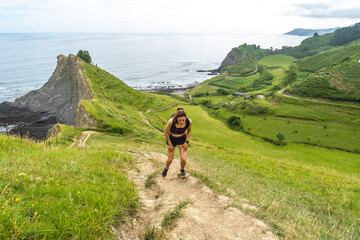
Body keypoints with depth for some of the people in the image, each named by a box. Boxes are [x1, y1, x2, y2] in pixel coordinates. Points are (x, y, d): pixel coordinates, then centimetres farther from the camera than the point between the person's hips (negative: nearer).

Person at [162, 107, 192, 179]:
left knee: (183, 159, -8)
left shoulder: (189, 121, -27)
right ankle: (166, 168, 43)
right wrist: (170, 144, -8)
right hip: (171, 139, -1)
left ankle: (182, 169, 28)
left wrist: (186, 142, -7)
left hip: (182, 139, 1)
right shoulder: (171, 121, -35)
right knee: (170, 159, 7)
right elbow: (166, 132, -16)